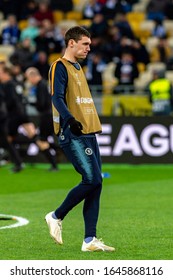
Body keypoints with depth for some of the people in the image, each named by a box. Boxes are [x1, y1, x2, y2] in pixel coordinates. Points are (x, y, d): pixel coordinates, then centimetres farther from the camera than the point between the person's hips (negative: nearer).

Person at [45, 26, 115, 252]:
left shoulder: (78, 68, 21)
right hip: (73, 135, -9)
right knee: (92, 180, -16)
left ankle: (90, 240, 2)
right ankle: (56, 217, 2)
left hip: (88, 133, 9)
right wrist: (70, 120, -35)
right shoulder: (59, 67, -7)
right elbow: (57, 98, -20)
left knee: (95, 184, 2)